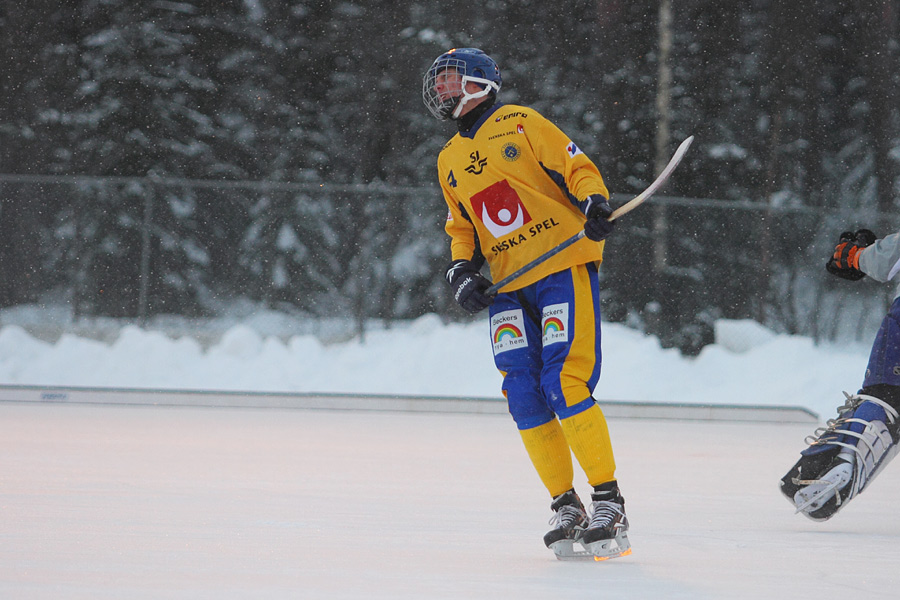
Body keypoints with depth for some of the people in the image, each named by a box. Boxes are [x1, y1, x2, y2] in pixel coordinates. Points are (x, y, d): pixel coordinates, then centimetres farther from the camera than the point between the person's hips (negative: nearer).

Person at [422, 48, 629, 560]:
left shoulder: (519, 124, 1)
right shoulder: (449, 162, 20)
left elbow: (576, 167, -2)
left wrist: (595, 204, -20)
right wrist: (462, 271, 8)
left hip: (564, 268, -6)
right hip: (509, 287, 6)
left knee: (565, 381, -17)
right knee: (524, 393, -5)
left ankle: (609, 503, -13)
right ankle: (566, 506, 3)